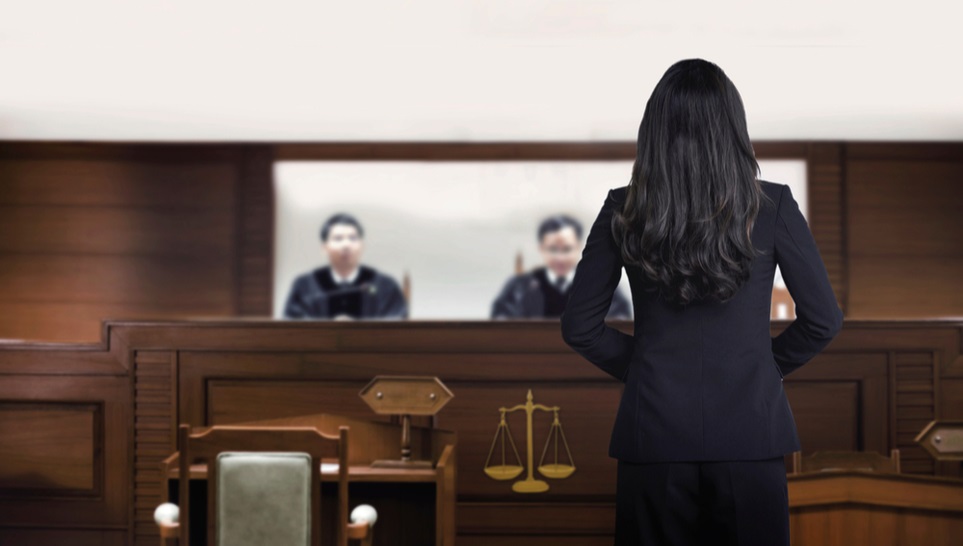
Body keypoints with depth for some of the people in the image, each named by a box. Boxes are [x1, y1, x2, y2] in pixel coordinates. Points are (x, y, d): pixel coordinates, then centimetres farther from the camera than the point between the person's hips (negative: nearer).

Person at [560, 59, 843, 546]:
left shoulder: (623, 212, -4)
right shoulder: (772, 206, -6)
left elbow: (578, 328, 1)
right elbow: (823, 320, -2)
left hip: (653, 433, 1)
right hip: (749, 433, 0)